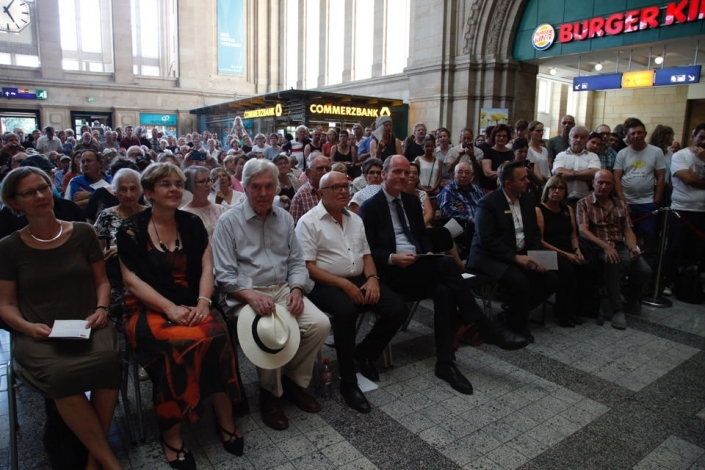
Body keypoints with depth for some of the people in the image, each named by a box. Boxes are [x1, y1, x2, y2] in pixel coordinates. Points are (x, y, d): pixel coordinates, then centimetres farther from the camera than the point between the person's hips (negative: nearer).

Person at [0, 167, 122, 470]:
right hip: (39, 336, 0)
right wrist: (27, 326, -11)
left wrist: (101, 308, -7)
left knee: (107, 359, -34)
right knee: (59, 374, -34)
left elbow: (101, 280, 12)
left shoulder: (82, 233, 8)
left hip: (87, 327, 1)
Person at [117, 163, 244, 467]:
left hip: (190, 306, 3)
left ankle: (225, 419, -12)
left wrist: (203, 302, -15)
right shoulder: (131, 229, -1)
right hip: (148, 309, -2)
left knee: (217, 334, -29)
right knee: (179, 342, -33)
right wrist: (170, 308, -18)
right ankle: (171, 432, -14)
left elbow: (206, 267, 3)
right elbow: (131, 279, -6)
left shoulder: (192, 223, 9)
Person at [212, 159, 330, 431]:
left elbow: (297, 262, 12)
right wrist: (252, 295, -25)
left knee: (320, 324, -18)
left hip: (283, 290, 5)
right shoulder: (229, 222, -3)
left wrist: (296, 289, -9)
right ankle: (270, 392, -2)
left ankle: (294, 380, 7)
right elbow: (225, 275, -8)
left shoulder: (284, 219, 11)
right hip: (244, 296, -4)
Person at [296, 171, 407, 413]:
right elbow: (308, 267, -13)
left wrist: (372, 278, -6)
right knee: (347, 311, -36)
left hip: (359, 280, 7)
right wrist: (344, 284, -20)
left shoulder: (355, 219, 14)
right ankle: (348, 382, -18)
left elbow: (366, 255, 16)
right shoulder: (308, 222, -6)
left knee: (398, 309, -11)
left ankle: (364, 352, 14)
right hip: (326, 284, -6)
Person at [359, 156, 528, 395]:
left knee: (444, 291, -28)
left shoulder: (412, 201, 17)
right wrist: (393, 258, -23)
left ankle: (445, 363, -22)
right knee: (447, 263, -29)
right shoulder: (370, 207, -3)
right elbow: (367, 251, -7)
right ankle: (486, 329, -23)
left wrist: (429, 253, -1)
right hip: (392, 271, -6)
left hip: (419, 266, 6)